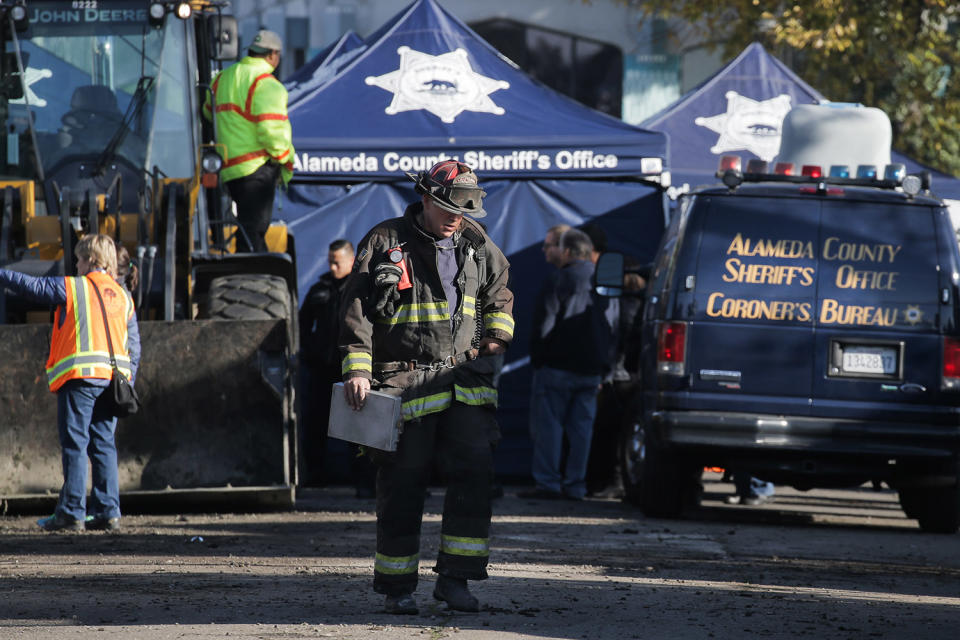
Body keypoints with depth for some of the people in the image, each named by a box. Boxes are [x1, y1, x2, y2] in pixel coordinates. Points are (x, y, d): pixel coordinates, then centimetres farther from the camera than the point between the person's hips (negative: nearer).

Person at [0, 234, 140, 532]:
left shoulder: (71, 287, -1)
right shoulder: (124, 297, 15)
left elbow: (30, 286, 4)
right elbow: (134, 346, 15)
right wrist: (126, 384, 18)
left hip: (80, 376, -5)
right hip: (113, 378, 5)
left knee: (75, 445, -5)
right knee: (104, 445, 8)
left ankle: (72, 512, -7)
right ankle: (108, 511, 4)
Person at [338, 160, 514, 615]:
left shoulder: (478, 248, 12)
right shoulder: (385, 242, -2)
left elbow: (499, 293, 31)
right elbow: (358, 308, -5)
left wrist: (496, 334, 16)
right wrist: (357, 369, -13)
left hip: (464, 383, 4)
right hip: (405, 384, -4)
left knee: (474, 475, -8)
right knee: (401, 488, -1)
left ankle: (454, 578, -2)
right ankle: (396, 588, 9)